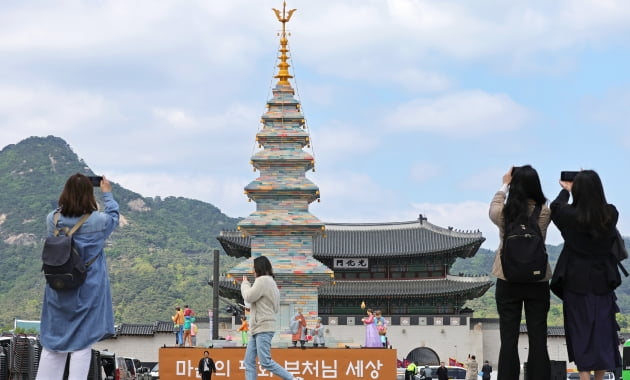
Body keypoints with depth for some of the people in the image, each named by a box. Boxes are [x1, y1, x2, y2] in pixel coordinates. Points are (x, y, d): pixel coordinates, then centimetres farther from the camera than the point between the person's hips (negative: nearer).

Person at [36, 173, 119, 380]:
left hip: (58, 291, 3)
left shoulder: (52, 219, -7)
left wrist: (72, 189, 22)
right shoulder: (99, 221, -13)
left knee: (52, 343, 12)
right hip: (89, 291, -3)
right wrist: (107, 193, 25)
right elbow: (113, 216, 10)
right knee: (82, 345, 2)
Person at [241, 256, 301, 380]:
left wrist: (245, 283, 6)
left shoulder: (263, 280, -9)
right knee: (249, 362, 4)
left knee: (266, 362, -14)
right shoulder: (271, 283, 20)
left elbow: (249, 297, -14)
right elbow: (276, 308, 20)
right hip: (257, 328, 10)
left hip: (263, 328, -10)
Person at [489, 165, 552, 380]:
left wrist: (505, 185, 26)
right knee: (538, 339, 3)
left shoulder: (503, 213, -10)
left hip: (508, 281, 0)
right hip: (538, 281, 1)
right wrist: (528, 182, 24)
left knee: (509, 339, 1)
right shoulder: (544, 213, -9)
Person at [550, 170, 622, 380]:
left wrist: (566, 190, 25)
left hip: (577, 283, -2)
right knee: (602, 330, 13)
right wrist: (591, 186, 25)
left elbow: (555, 207, 7)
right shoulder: (611, 214, -10)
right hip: (603, 282, 3)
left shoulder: (571, 215, -16)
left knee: (580, 331, 5)